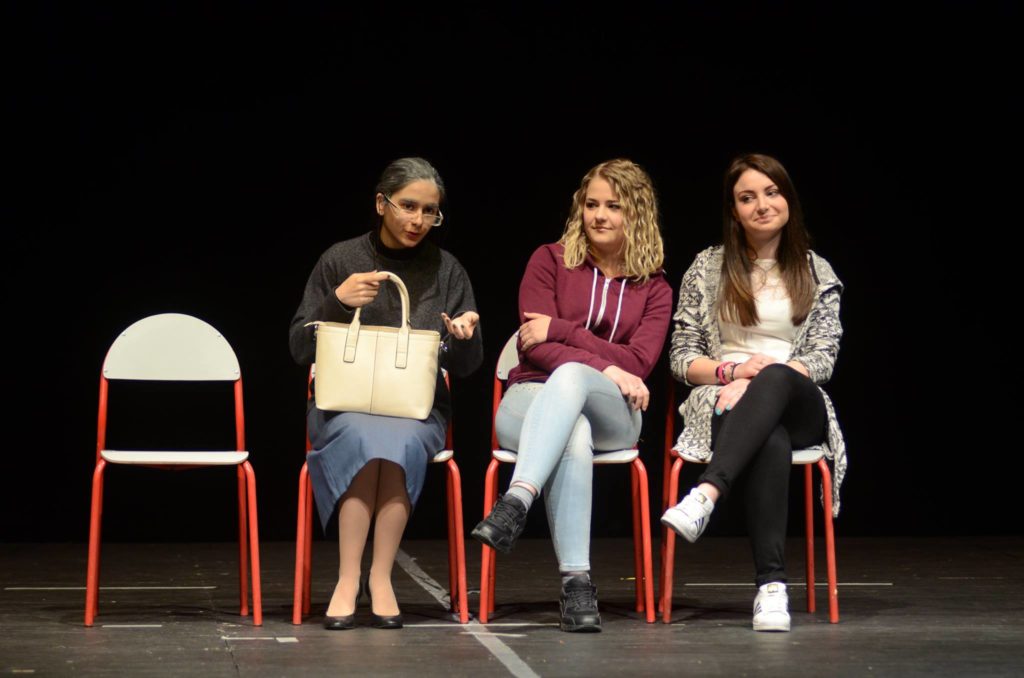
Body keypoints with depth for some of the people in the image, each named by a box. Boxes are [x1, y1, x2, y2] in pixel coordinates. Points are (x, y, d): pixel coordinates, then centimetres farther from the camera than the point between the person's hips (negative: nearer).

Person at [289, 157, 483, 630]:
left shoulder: (447, 271, 10)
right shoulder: (340, 260, 5)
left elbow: (465, 368, 10)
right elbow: (300, 350, 4)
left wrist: (465, 337, -13)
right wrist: (337, 302, -12)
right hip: (344, 405, -1)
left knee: (401, 440, -35)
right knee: (365, 438, -36)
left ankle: (380, 578, -29)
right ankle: (348, 580, -33)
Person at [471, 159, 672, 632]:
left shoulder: (653, 288, 14)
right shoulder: (550, 261, 10)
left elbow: (638, 362, -1)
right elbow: (534, 344, -2)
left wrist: (561, 331, -8)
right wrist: (605, 367, -16)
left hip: (612, 415, 1)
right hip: (532, 400, 0)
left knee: (570, 377, -39)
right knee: (572, 438, -40)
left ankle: (516, 502, -56)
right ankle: (575, 583, -49)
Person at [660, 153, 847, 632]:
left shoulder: (816, 273, 15)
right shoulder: (709, 268, 14)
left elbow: (822, 359, 5)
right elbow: (682, 358, 10)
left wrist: (760, 379, -13)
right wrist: (732, 370, -11)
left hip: (799, 406, 1)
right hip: (723, 402, -1)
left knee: (774, 378, -41)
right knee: (771, 443, -40)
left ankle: (705, 495, -57)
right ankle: (771, 584, -51)